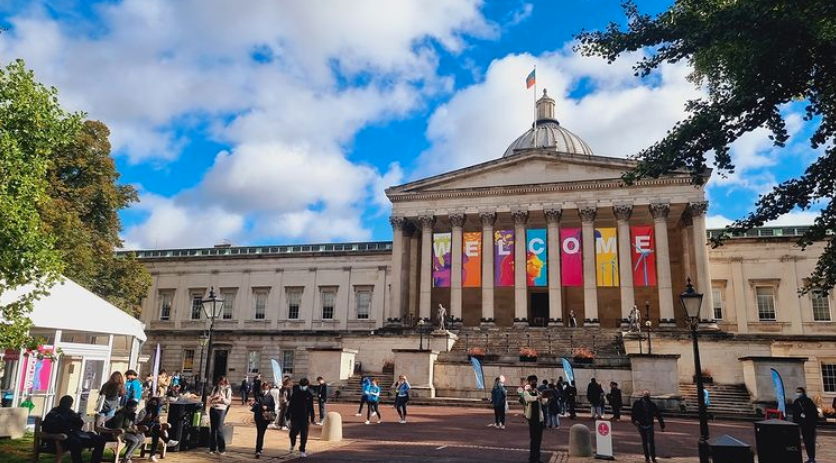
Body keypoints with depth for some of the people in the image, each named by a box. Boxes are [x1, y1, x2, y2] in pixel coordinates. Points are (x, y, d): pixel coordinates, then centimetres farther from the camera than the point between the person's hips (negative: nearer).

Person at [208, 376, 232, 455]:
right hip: (212, 409, 4)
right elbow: (209, 399, 9)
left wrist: (223, 398, -21)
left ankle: (222, 449, -1)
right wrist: (213, 398, -12)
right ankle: (212, 448, 17)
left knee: (219, 429, -9)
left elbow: (229, 401, -4)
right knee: (212, 429, 7)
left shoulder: (228, 390, -1)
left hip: (221, 410, -4)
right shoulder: (215, 388, 9)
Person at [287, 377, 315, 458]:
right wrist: (288, 415, -1)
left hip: (305, 418, 1)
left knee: (304, 435, 1)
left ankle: (302, 451, 11)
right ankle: (292, 445, 31)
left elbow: (311, 407, 6)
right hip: (295, 417, -1)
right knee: (294, 432, 0)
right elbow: (290, 405, 1)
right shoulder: (295, 393, -2)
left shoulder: (309, 394, 0)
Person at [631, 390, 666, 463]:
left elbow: (658, 415, 5)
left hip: (649, 426, 0)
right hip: (641, 426, 0)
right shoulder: (637, 403, -2)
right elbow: (633, 413, -2)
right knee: (644, 443, 9)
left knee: (651, 442, -7)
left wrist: (662, 426, 5)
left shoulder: (652, 405, 1)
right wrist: (634, 421, -20)